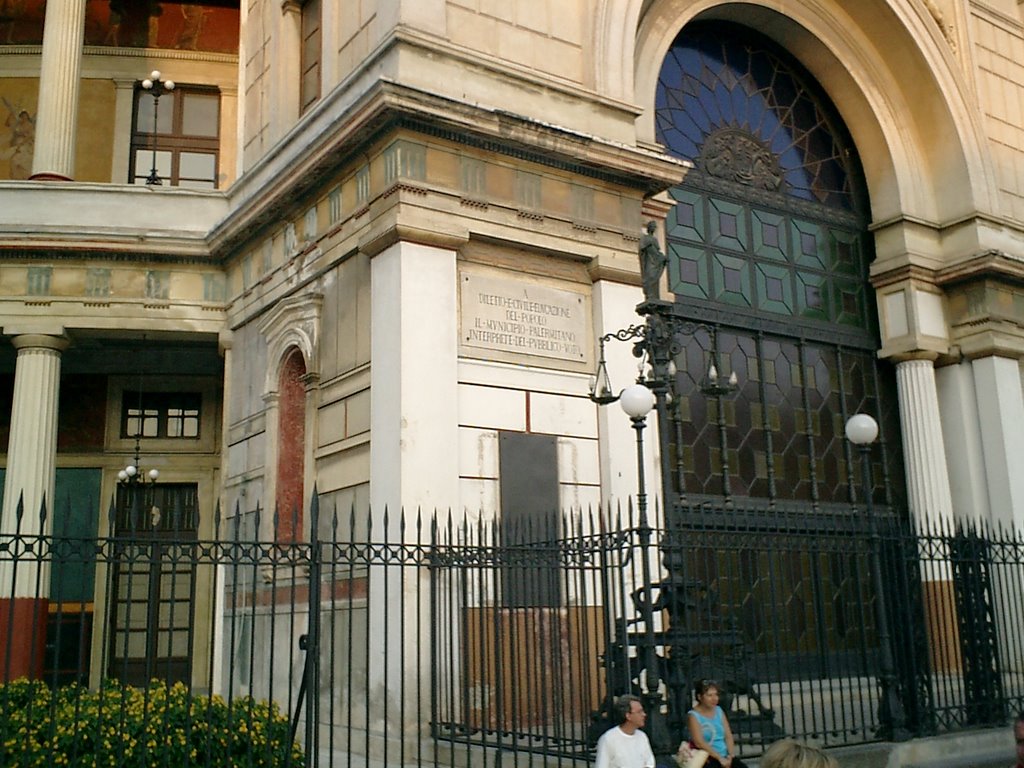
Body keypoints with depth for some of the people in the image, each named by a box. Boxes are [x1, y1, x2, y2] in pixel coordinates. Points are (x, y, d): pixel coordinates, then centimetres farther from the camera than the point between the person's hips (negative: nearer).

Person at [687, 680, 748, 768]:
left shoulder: (719, 711, 13)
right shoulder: (693, 716, -6)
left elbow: (728, 736, 8)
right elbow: (699, 742, -15)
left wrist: (731, 755, -8)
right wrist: (719, 758, -19)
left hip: (725, 756, 6)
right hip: (707, 759, -6)